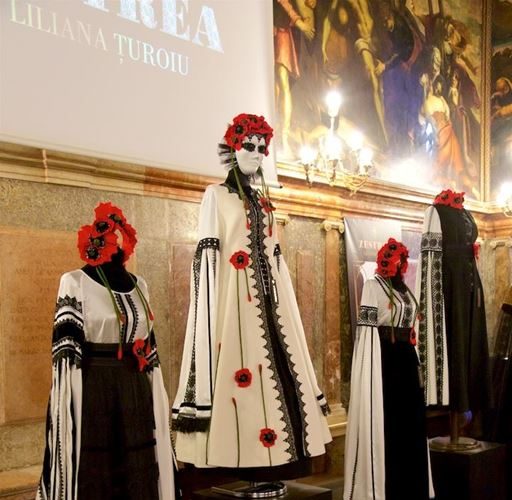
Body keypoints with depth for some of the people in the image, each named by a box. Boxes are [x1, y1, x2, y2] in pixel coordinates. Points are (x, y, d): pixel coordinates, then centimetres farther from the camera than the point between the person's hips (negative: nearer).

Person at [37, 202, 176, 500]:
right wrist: (70, 405, -16)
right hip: (92, 389, -5)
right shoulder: (75, 282, -5)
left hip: (135, 390, 5)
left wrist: (156, 395, 11)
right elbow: (66, 346, -10)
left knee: (139, 470, 10)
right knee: (93, 471, 2)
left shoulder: (138, 285, 12)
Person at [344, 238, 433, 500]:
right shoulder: (372, 285, -5)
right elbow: (366, 326, -11)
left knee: (409, 417, 12)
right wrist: (371, 364, -18)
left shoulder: (404, 288, 16)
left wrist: (415, 360, 15)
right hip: (383, 356, -8)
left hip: (406, 356, 8)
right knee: (385, 418, -5)